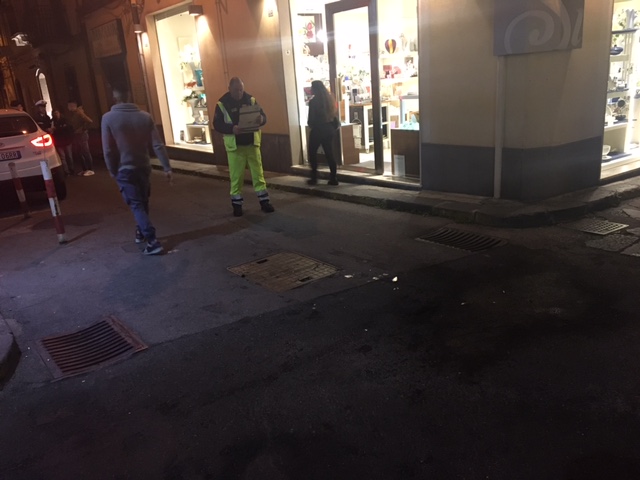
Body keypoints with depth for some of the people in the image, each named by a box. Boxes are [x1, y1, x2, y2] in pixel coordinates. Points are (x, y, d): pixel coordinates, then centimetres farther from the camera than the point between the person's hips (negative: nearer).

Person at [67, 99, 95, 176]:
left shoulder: (79, 112, -11)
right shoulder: (70, 114, 11)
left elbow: (89, 121, -20)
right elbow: (70, 124, 19)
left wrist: (82, 129, -14)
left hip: (82, 135, -8)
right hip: (75, 135, 8)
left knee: (86, 152, -5)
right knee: (78, 153, 9)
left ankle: (90, 170, 0)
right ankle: (85, 169, 17)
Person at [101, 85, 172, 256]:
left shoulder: (108, 118, -9)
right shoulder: (145, 116, -2)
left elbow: (108, 150, -10)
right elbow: (158, 145, -6)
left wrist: (113, 171, 3)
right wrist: (167, 167, -4)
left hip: (124, 169, -3)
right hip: (143, 167, 3)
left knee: (136, 205, -1)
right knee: (143, 202, 20)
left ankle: (152, 241, -10)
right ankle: (141, 233, 35)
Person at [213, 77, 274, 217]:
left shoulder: (251, 99, 3)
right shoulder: (222, 104, -5)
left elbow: (263, 116, 5)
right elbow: (217, 125, -7)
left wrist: (261, 119, -20)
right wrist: (232, 129, -25)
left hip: (252, 143, 2)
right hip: (234, 146, -2)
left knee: (258, 172, 5)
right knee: (236, 175, 3)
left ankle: (264, 201, 13)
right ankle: (237, 203, 14)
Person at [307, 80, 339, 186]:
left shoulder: (313, 101, -13)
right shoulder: (330, 99, 6)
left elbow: (311, 119, -13)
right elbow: (335, 115, 8)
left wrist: (310, 124, 7)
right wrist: (333, 127, 16)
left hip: (317, 130, -6)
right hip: (329, 129, 6)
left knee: (312, 152, 9)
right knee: (329, 153, 9)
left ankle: (314, 178, 9)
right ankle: (333, 178, 7)